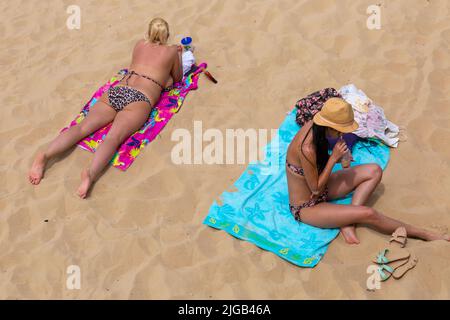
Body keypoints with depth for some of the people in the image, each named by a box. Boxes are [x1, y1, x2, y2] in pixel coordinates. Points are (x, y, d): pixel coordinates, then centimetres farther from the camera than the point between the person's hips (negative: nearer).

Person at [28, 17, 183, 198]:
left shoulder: (139, 44, 28)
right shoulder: (171, 51, 17)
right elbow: (177, 78, 31)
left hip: (116, 91, 4)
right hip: (139, 99, -4)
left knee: (83, 127, -11)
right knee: (113, 137, -26)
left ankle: (45, 155, -34)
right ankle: (90, 173, -54)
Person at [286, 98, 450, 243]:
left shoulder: (313, 125, -10)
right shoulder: (307, 149, -35)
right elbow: (316, 189, -23)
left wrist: (336, 157, -10)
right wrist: (333, 158, -24)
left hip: (319, 188, 9)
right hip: (306, 207, -9)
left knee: (374, 171, -1)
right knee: (367, 214, -21)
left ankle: (347, 221, -9)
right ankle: (426, 235, -2)